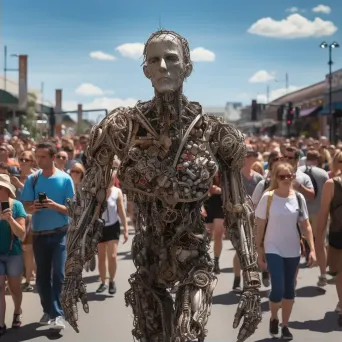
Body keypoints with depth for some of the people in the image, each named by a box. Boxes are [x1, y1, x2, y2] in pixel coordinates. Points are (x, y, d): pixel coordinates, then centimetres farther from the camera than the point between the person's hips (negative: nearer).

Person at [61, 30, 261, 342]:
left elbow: (238, 212, -6)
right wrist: (73, 272, -7)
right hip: (147, 259, 2)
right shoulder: (122, 128, -9)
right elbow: (89, 201, -5)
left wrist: (252, 284, -9)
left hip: (194, 258, -1)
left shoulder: (214, 134, -10)